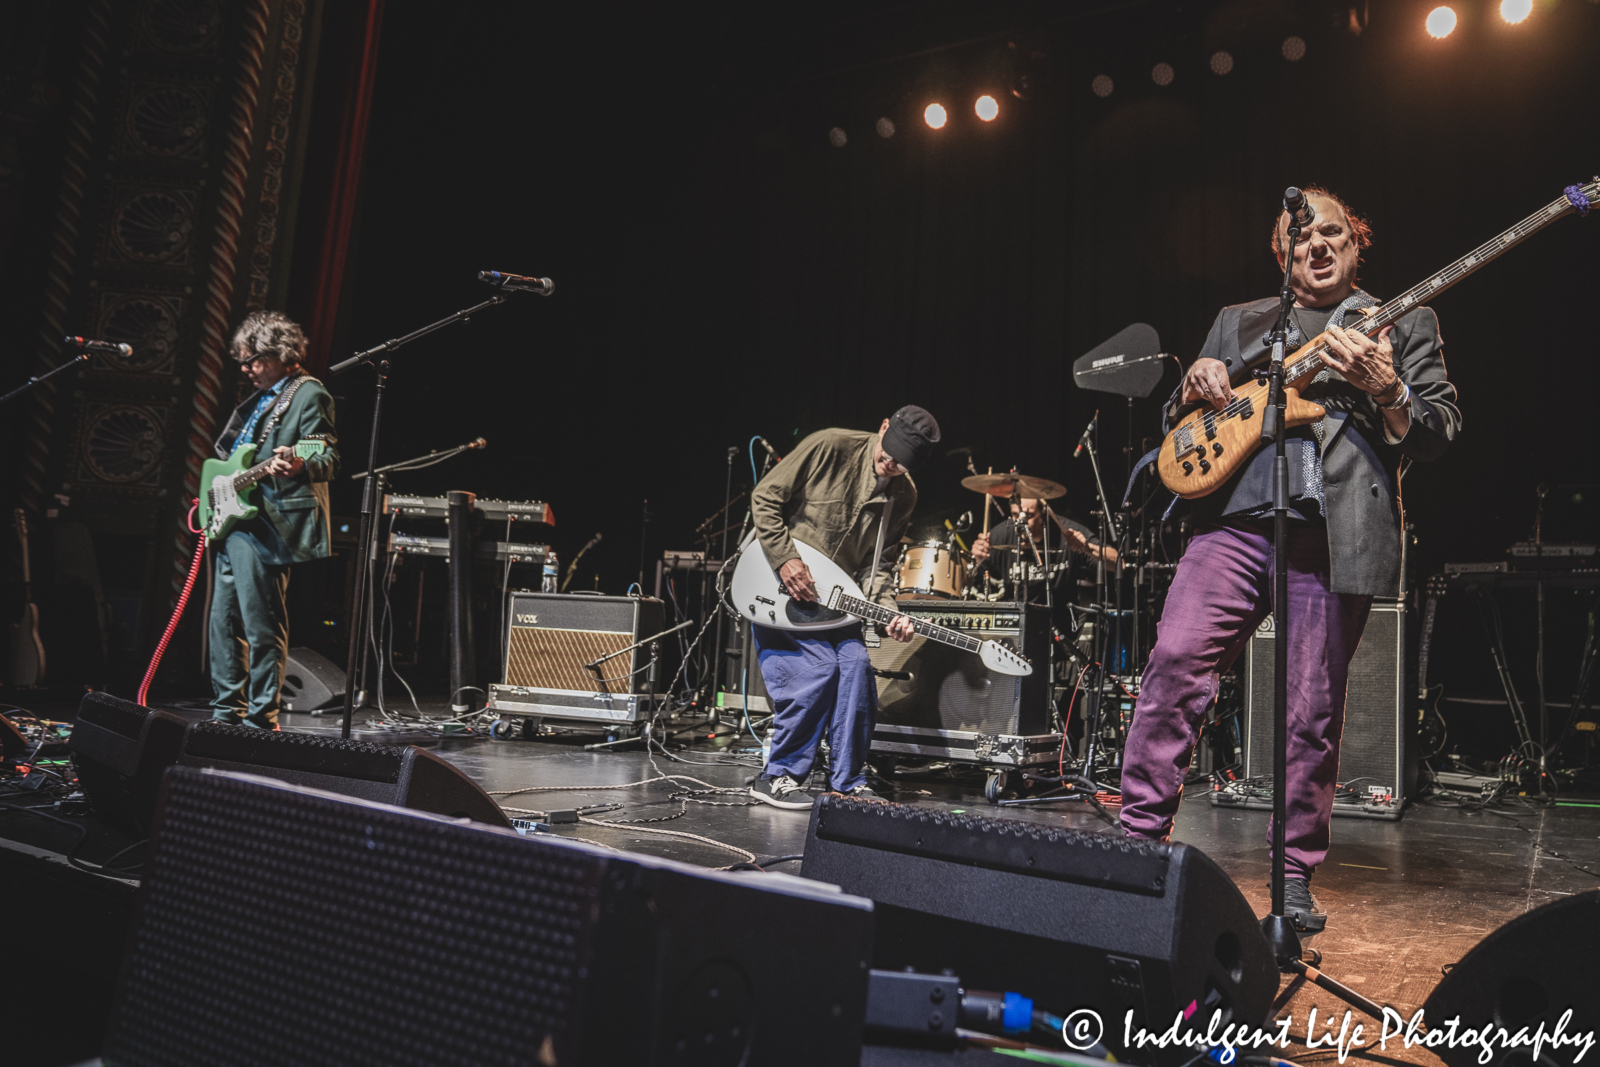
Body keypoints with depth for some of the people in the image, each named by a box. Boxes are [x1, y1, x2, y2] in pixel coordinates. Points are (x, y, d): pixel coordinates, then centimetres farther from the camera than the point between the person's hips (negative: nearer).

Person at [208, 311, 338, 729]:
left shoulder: (308, 394, -6)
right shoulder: (257, 398, 22)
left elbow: (328, 460, -16)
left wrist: (298, 464, -36)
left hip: (265, 526, -10)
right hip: (233, 521, 10)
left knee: (263, 626, -8)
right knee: (224, 621, 13)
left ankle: (260, 717, -1)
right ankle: (227, 711, 22)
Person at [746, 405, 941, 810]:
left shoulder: (904, 496, -1)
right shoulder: (830, 447, -17)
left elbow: (875, 562, 1)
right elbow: (765, 497, -14)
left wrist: (887, 610, -17)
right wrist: (785, 560, -22)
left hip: (830, 596, 6)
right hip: (776, 583, -5)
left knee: (856, 665, -8)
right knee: (818, 668, -16)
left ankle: (848, 783, 6)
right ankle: (778, 776, -2)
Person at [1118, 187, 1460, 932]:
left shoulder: (1405, 325, 16)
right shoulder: (1237, 322, 23)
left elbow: (1441, 435, 8)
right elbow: (1176, 422, 22)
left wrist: (1386, 390, -11)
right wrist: (1195, 388, 0)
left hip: (1334, 535, -1)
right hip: (1236, 521, 2)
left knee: (1312, 716, 0)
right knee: (1175, 659, -16)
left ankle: (1293, 879, 14)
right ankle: (1139, 835, -5)